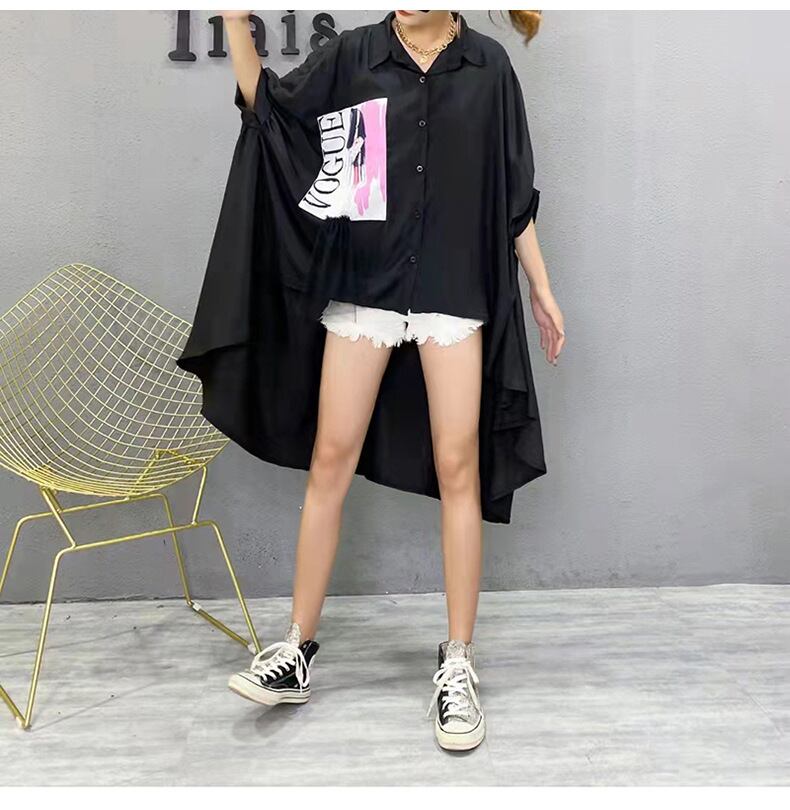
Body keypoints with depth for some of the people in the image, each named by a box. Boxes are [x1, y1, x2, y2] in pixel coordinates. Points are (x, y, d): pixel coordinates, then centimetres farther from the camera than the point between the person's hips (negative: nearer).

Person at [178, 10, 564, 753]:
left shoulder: (488, 66, 7)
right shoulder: (353, 54, 7)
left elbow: (514, 191, 9)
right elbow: (266, 106, 10)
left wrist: (541, 288, 8)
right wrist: (236, 23, -4)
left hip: (455, 291, 0)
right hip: (362, 285, 1)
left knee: (457, 468, -2)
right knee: (330, 460, 1)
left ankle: (457, 664, 12)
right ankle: (297, 650, 14)